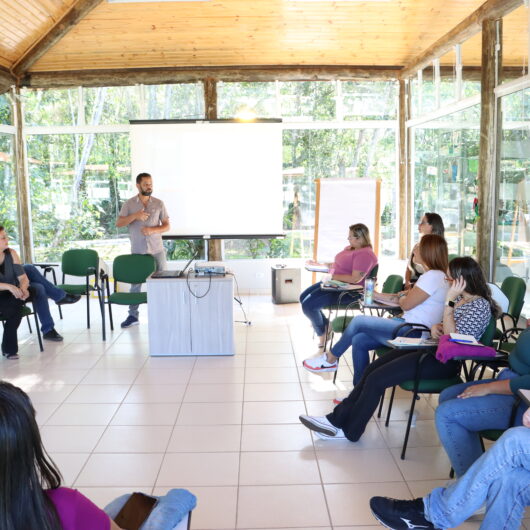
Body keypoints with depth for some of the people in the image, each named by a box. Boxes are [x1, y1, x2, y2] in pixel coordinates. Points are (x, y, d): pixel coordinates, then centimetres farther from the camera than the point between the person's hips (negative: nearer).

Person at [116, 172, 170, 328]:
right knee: (135, 283, 6)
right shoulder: (129, 204, 3)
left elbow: (166, 226, 3)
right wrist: (135, 216, -18)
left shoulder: (159, 203, 3)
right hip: (137, 251, 0)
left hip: (157, 250, 0)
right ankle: (133, 316, 15)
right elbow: (119, 223, -3)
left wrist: (153, 229, -16)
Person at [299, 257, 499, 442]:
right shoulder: (460, 299, 12)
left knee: (376, 379, -15)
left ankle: (349, 430, 0)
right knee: (372, 369, -1)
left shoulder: (480, 306, -15)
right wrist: (435, 327, -3)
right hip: (432, 350, 9)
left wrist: (449, 301, -26)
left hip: (445, 362, -9)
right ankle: (338, 418, 2)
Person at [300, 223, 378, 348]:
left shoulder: (365, 254, -19)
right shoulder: (349, 248, 11)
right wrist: (318, 264, 15)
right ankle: (326, 327, 14)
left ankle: (322, 333, 9)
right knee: (303, 297, 9)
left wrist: (333, 276, -21)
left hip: (348, 291, -11)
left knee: (308, 305, -16)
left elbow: (355, 279, -26)